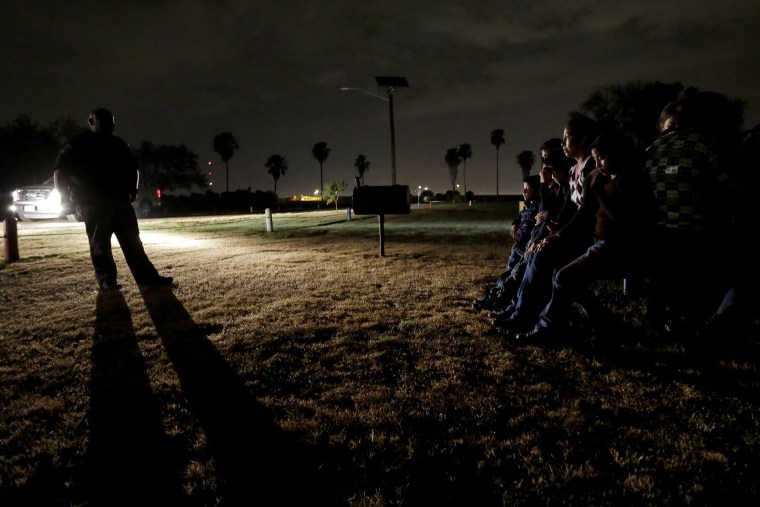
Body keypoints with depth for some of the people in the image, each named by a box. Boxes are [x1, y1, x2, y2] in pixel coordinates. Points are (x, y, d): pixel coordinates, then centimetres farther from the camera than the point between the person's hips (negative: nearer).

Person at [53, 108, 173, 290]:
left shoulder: (118, 144, 17)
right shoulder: (79, 144, 1)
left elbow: (132, 167, 28)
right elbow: (60, 170, -1)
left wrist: (132, 189, 15)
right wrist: (65, 195, -7)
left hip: (120, 200, 5)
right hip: (93, 203, -5)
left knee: (132, 241, 2)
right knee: (99, 243, -5)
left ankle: (147, 276, 2)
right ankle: (106, 280, 1)